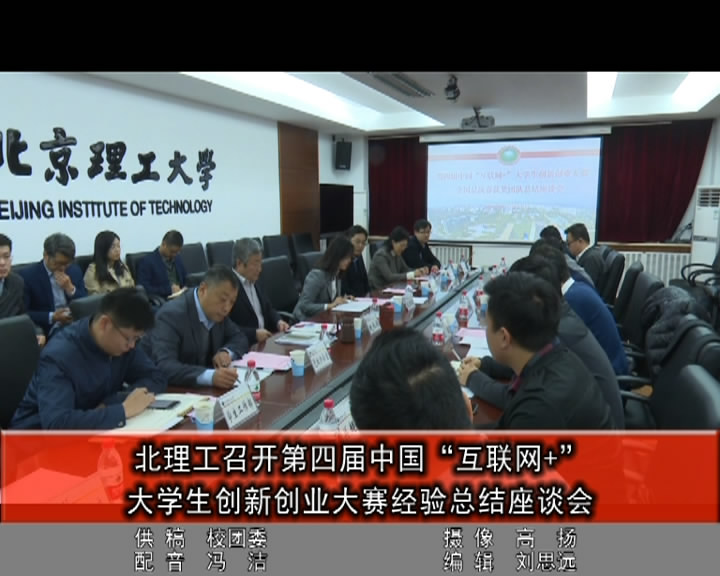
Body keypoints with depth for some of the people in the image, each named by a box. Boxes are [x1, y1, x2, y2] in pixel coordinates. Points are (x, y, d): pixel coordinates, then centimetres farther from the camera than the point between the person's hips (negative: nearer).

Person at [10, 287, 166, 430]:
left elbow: (156, 378, -8)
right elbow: (57, 424, -39)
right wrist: (123, 410, -36)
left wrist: (110, 403, -21)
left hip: (88, 428, 6)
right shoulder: (59, 355, -28)